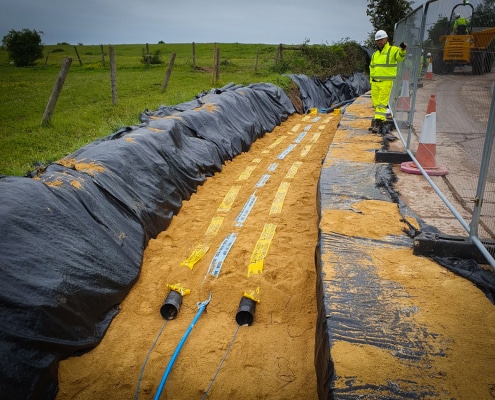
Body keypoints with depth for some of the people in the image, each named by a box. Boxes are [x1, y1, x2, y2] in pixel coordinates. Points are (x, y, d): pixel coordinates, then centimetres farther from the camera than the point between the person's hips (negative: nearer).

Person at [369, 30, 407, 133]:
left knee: (382, 104, -10)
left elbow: (400, 57, -21)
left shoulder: (393, 50, -1)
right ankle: (381, 119, 20)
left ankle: (378, 123, -13)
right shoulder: (375, 54, 19)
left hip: (386, 82, -6)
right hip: (375, 82, 7)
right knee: (376, 104, 8)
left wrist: (402, 50, -43)